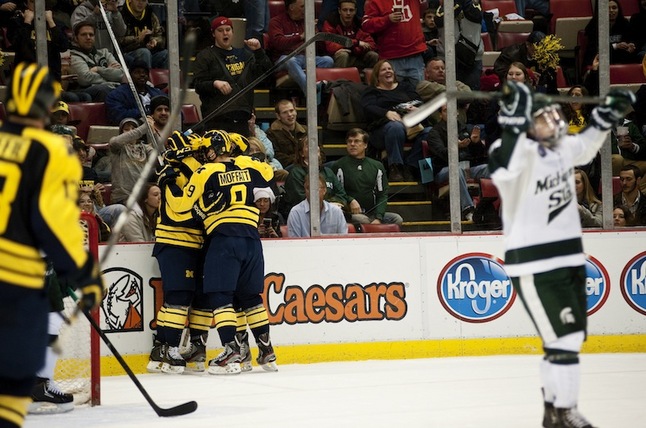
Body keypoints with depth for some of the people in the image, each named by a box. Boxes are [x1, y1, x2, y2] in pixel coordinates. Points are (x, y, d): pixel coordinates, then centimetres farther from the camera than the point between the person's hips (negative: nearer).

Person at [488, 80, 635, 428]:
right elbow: (507, 164, -44)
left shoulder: (564, 149, 6)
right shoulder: (522, 154, -19)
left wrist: (606, 115, 24)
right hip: (534, 266, -9)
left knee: (570, 338, 16)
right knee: (564, 339, -10)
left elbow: (586, 146, 30)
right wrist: (514, 122, -55)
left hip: (569, 259, 9)